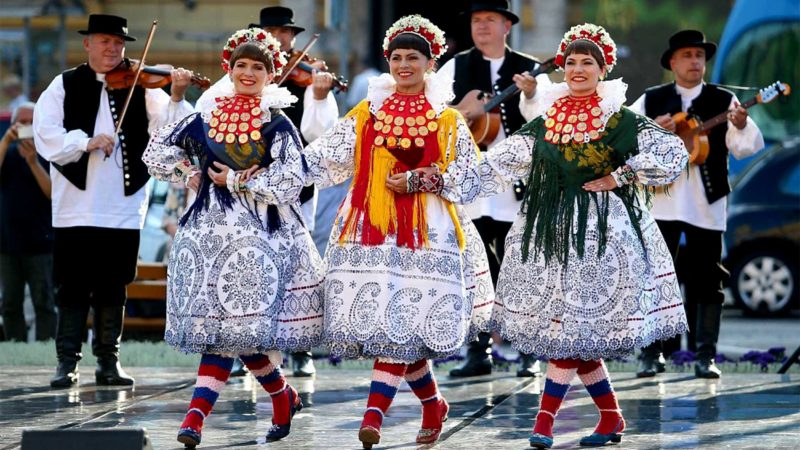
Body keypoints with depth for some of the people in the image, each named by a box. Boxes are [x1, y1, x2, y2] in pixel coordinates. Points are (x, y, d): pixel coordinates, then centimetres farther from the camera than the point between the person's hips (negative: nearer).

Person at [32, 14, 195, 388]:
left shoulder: (140, 88, 6)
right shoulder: (65, 86, 4)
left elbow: (169, 131, -6)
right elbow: (45, 135, -6)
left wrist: (176, 98, -22)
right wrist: (86, 142, -19)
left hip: (123, 207, 1)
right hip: (74, 206, -1)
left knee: (112, 288, 7)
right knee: (71, 288, 1)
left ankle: (108, 362, 13)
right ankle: (67, 363, 6)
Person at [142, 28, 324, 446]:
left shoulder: (277, 125, 0)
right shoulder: (205, 120, 10)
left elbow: (290, 184, -9)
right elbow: (156, 152, 18)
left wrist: (236, 181, -8)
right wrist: (190, 174, 4)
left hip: (260, 234, -4)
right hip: (210, 230, 4)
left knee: (231, 326, -12)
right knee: (235, 330, 2)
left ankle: (196, 415, -15)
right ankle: (283, 397, 23)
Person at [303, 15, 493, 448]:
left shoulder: (447, 119, 8)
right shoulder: (366, 113, 14)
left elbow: (467, 176, 2)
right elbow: (324, 155, 7)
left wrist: (418, 180, -10)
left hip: (424, 229, -2)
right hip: (369, 225, 2)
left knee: (401, 321, -13)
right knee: (390, 323, 0)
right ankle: (433, 404, 19)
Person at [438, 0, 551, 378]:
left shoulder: (530, 70, 4)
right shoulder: (456, 68, 9)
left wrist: (530, 96, -25)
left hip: (515, 186, -1)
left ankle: (529, 354, 5)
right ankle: (478, 354, 8)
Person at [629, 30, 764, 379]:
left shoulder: (723, 100, 5)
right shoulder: (651, 100, 8)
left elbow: (744, 148, -2)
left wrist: (741, 126, -24)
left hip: (707, 205, 0)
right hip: (661, 201, 0)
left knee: (706, 281, 1)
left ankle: (705, 356, 6)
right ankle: (651, 354, 5)